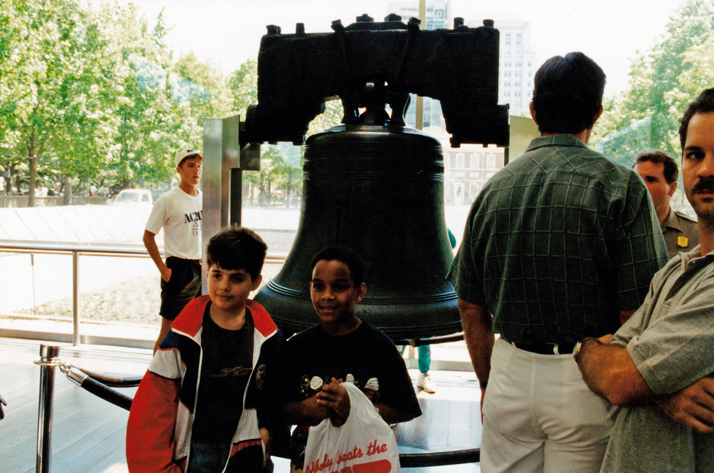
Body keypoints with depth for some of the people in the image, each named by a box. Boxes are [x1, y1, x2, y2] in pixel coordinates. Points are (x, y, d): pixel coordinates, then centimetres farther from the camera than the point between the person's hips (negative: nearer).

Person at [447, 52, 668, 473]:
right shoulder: (619, 185, -9)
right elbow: (636, 314, -13)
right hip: (585, 380, -3)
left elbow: (471, 308, 7)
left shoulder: (493, 189, 2)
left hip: (509, 375, 4)